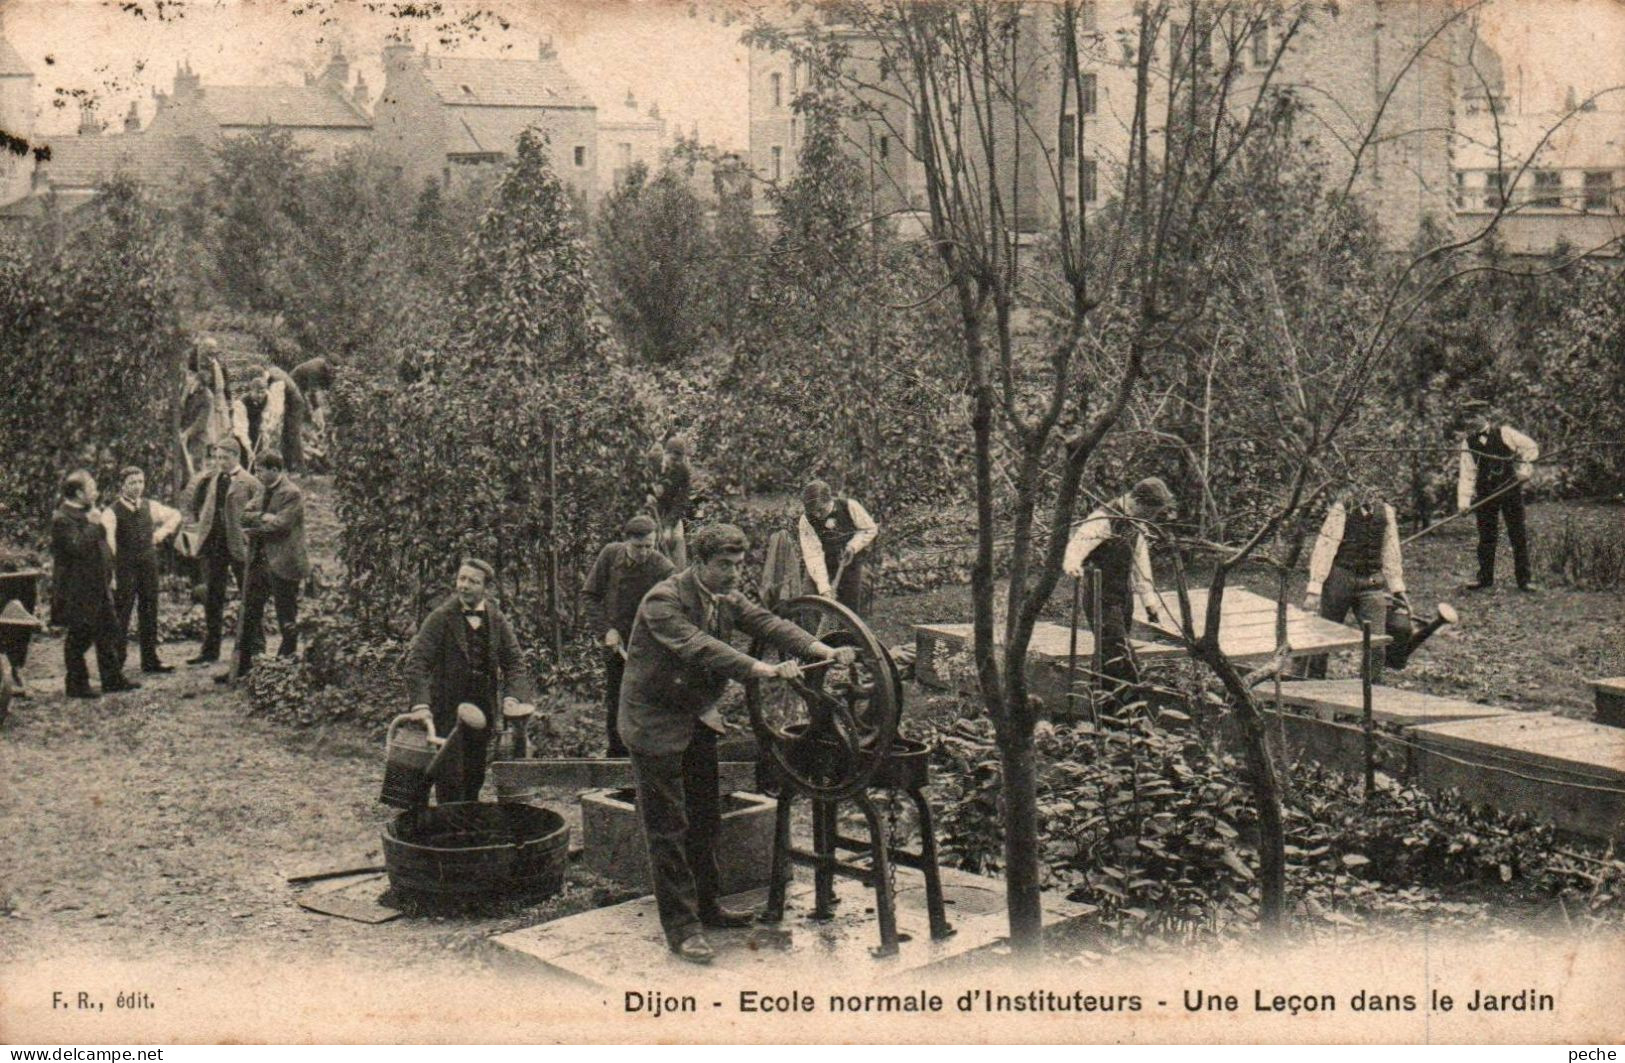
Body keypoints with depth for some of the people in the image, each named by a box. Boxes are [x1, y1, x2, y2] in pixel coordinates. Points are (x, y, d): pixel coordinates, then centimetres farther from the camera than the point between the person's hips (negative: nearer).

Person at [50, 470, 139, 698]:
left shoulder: (85, 514, 15)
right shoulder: (62, 519, -17)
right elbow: (78, 547, -29)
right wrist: (93, 525, -21)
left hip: (97, 587, 10)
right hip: (78, 591, -10)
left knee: (108, 631, 12)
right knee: (79, 637, -1)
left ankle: (113, 679, 20)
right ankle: (77, 685, 9)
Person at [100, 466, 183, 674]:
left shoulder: (150, 506, 7)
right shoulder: (112, 512, -10)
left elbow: (175, 515, 25)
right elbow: (107, 539, -20)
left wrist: (163, 530, 7)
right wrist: (109, 570, -30)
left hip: (149, 564, 5)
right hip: (124, 568, -5)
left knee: (149, 612, 12)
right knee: (121, 615, -3)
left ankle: (150, 659, 21)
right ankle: (116, 662, 4)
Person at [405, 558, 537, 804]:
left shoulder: (497, 621, 4)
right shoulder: (440, 618, -8)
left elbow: (514, 662, 5)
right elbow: (417, 661, -13)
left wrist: (510, 695, -13)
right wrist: (420, 703, -26)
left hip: (483, 710, 4)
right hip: (447, 711, -4)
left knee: (476, 777, 12)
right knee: (450, 779, -5)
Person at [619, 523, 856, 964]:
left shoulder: (726, 598, 3)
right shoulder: (662, 600, -22)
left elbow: (767, 623, -7)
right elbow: (699, 647, -34)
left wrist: (824, 650, -22)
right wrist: (765, 669, -42)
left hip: (698, 721, 8)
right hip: (656, 725, -8)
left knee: (704, 821, 17)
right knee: (668, 828, -3)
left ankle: (705, 906, 31)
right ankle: (680, 926, 2)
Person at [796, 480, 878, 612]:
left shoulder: (850, 507, -19)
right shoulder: (806, 520, -20)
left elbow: (870, 529, -3)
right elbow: (813, 555, -23)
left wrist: (853, 546, -20)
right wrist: (824, 588, -31)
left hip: (851, 565, 1)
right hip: (823, 569, -1)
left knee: (851, 609, 5)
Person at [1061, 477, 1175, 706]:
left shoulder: (1137, 524, 12)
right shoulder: (1104, 519, -17)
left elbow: (1140, 563, 20)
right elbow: (1079, 541, -33)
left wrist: (1149, 600, 19)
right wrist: (1072, 563, -54)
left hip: (1124, 596, 8)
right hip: (1102, 597, -8)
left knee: (1109, 655, 13)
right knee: (1118, 652, -16)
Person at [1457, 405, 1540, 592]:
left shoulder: (1505, 433, -5)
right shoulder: (1468, 443, 2)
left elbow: (1531, 448, 5)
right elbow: (1467, 474, 1)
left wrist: (1525, 468, -8)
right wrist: (1463, 501, -6)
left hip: (1511, 490, -2)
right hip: (1486, 495, 2)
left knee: (1519, 536, 0)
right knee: (1486, 537, 6)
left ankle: (1524, 579, 7)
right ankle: (1485, 578, 17)